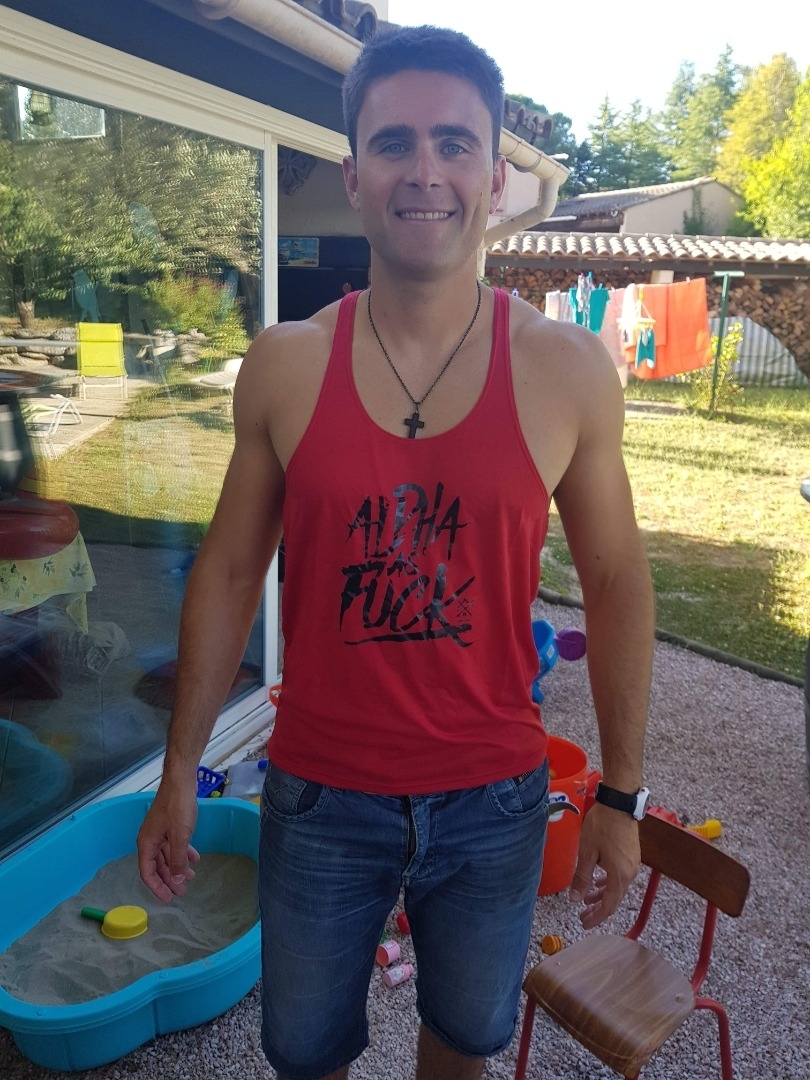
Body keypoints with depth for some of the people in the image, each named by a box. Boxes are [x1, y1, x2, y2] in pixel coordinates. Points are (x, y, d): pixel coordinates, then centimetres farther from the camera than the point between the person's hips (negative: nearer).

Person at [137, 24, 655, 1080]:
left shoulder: (567, 369, -10)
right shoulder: (283, 366, -8)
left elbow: (616, 583, -3)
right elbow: (229, 572, -1)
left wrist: (620, 793, 1)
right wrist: (179, 770, 2)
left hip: (495, 799, 0)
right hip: (318, 796, 1)